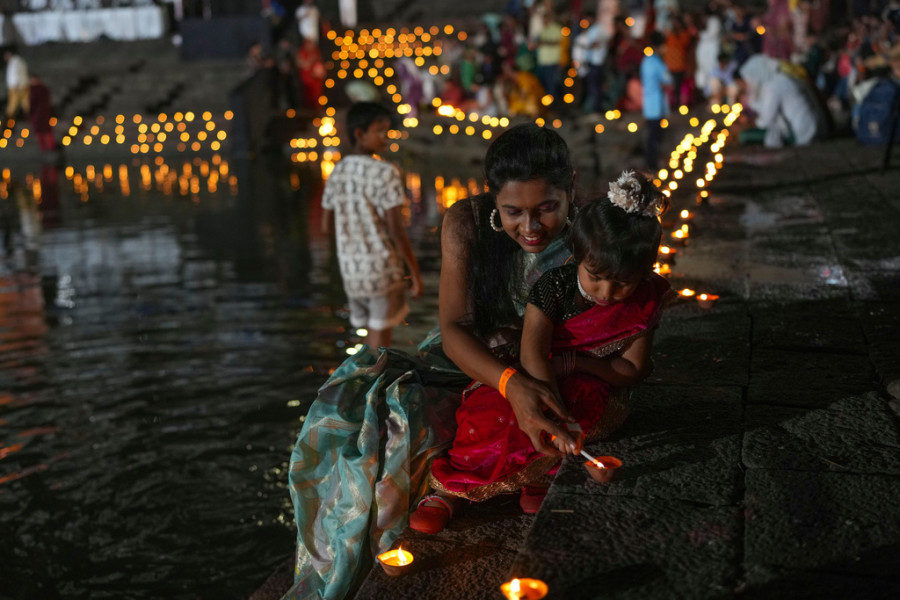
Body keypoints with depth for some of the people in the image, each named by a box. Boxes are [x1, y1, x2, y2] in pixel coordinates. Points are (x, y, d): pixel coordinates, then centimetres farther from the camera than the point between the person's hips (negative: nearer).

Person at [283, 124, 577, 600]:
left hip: (541, 378, -2)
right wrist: (511, 382, -40)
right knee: (355, 395, -26)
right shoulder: (467, 221, -12)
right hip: (458, 361, 3)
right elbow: (454, 328, -19)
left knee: (401, 410, -31)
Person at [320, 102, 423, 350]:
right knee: (380, 339, 3)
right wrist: (415, 273, -9)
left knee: (371, 333, 18)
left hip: (350, 268, 6)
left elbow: (326, 224, 11)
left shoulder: (337, 172, 6)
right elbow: (396, 230, -17)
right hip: (383, 267, -6)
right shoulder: (385, 173, -14)